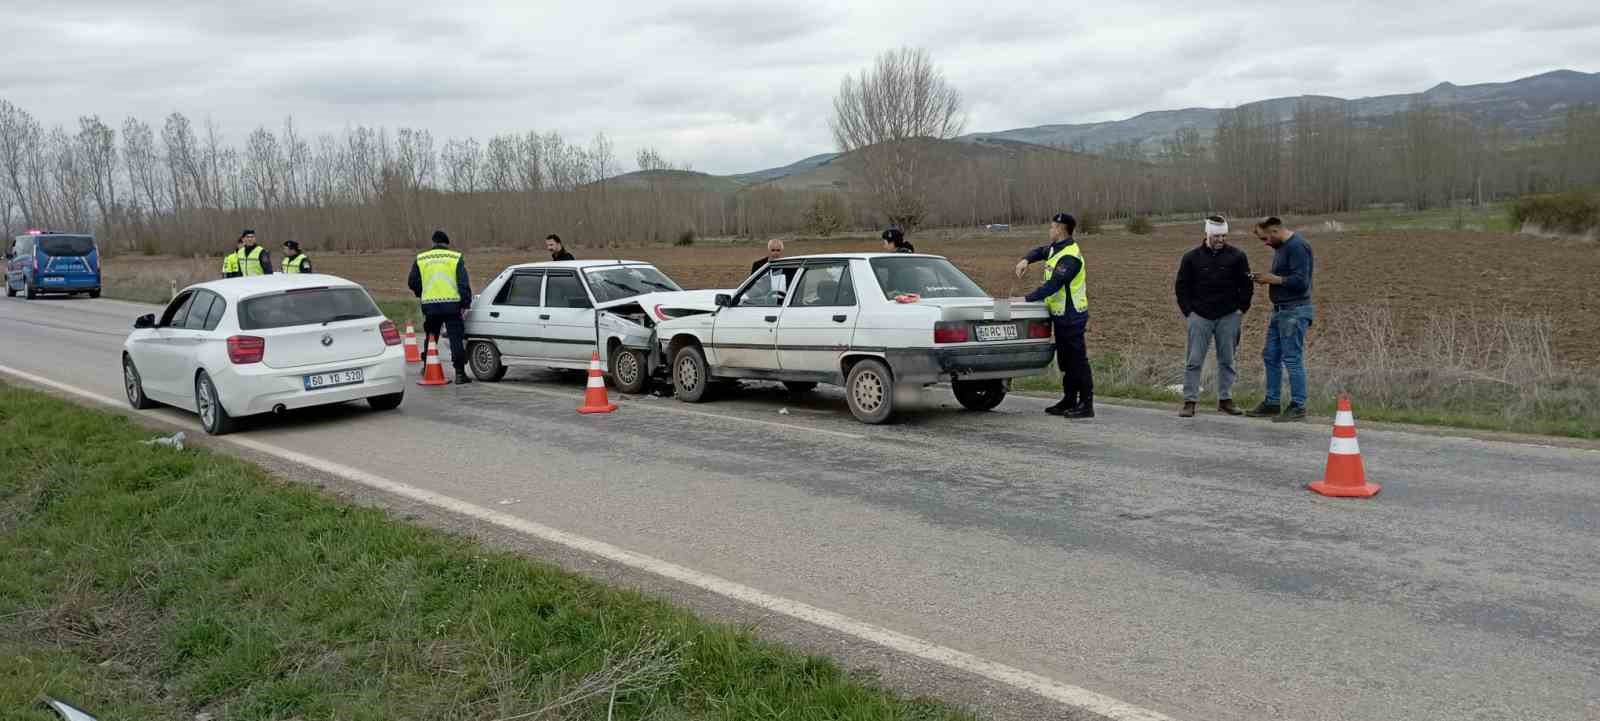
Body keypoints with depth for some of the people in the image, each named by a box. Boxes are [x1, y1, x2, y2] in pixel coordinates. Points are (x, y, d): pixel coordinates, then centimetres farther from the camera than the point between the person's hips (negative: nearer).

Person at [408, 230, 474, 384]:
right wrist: (466, 303, -1)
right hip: (452, 304, -3)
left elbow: (412, 282, 11)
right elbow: (464, 283, -4)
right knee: (456, 338, -1)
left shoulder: (420, 259, 9)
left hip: (429, 305, 3)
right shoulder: (456, 257, 2)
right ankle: (460, 373, -6)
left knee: (430, 338, 17)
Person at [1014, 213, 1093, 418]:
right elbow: (1039, 251, 31)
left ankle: (1086, 405, -4)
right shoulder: (1056, 249, 11)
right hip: (1061, 315, 10)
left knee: (1077, 359, -7)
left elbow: (1053, 285, -28)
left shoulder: (1070, 257, -20)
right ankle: (1069, 402, 24)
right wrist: (1026, 260, 8)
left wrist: (1027, 299, -29)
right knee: (1065, 361, 15)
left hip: (1071, 316, -10)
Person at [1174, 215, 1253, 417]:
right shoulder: (1192, 258, 0)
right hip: (1200, 317, -1)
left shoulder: (1237, 256, 2)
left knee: (1227, 360, 7)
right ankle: (1190, 402, -1)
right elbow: (1181, 286, 6)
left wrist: (1242, 309, 3)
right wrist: (1188, 311, -1)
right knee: (1194, 361, -4)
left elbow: (1247, 285, 9)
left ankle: (1225, 399, 17)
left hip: (1229, 317, 1)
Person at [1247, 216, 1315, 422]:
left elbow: (1301, 281, -22)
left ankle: (1298, 407, 1)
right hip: (1280, 311, 10)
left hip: (1295, 311, -10)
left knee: (1292, 359, -6)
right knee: (1271, 357, 13)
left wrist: (1273, 279, -14)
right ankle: (1272, 403, 21)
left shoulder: (1297, 247, -16)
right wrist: (1266, 278, 6)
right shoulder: (1280, 247, 15)